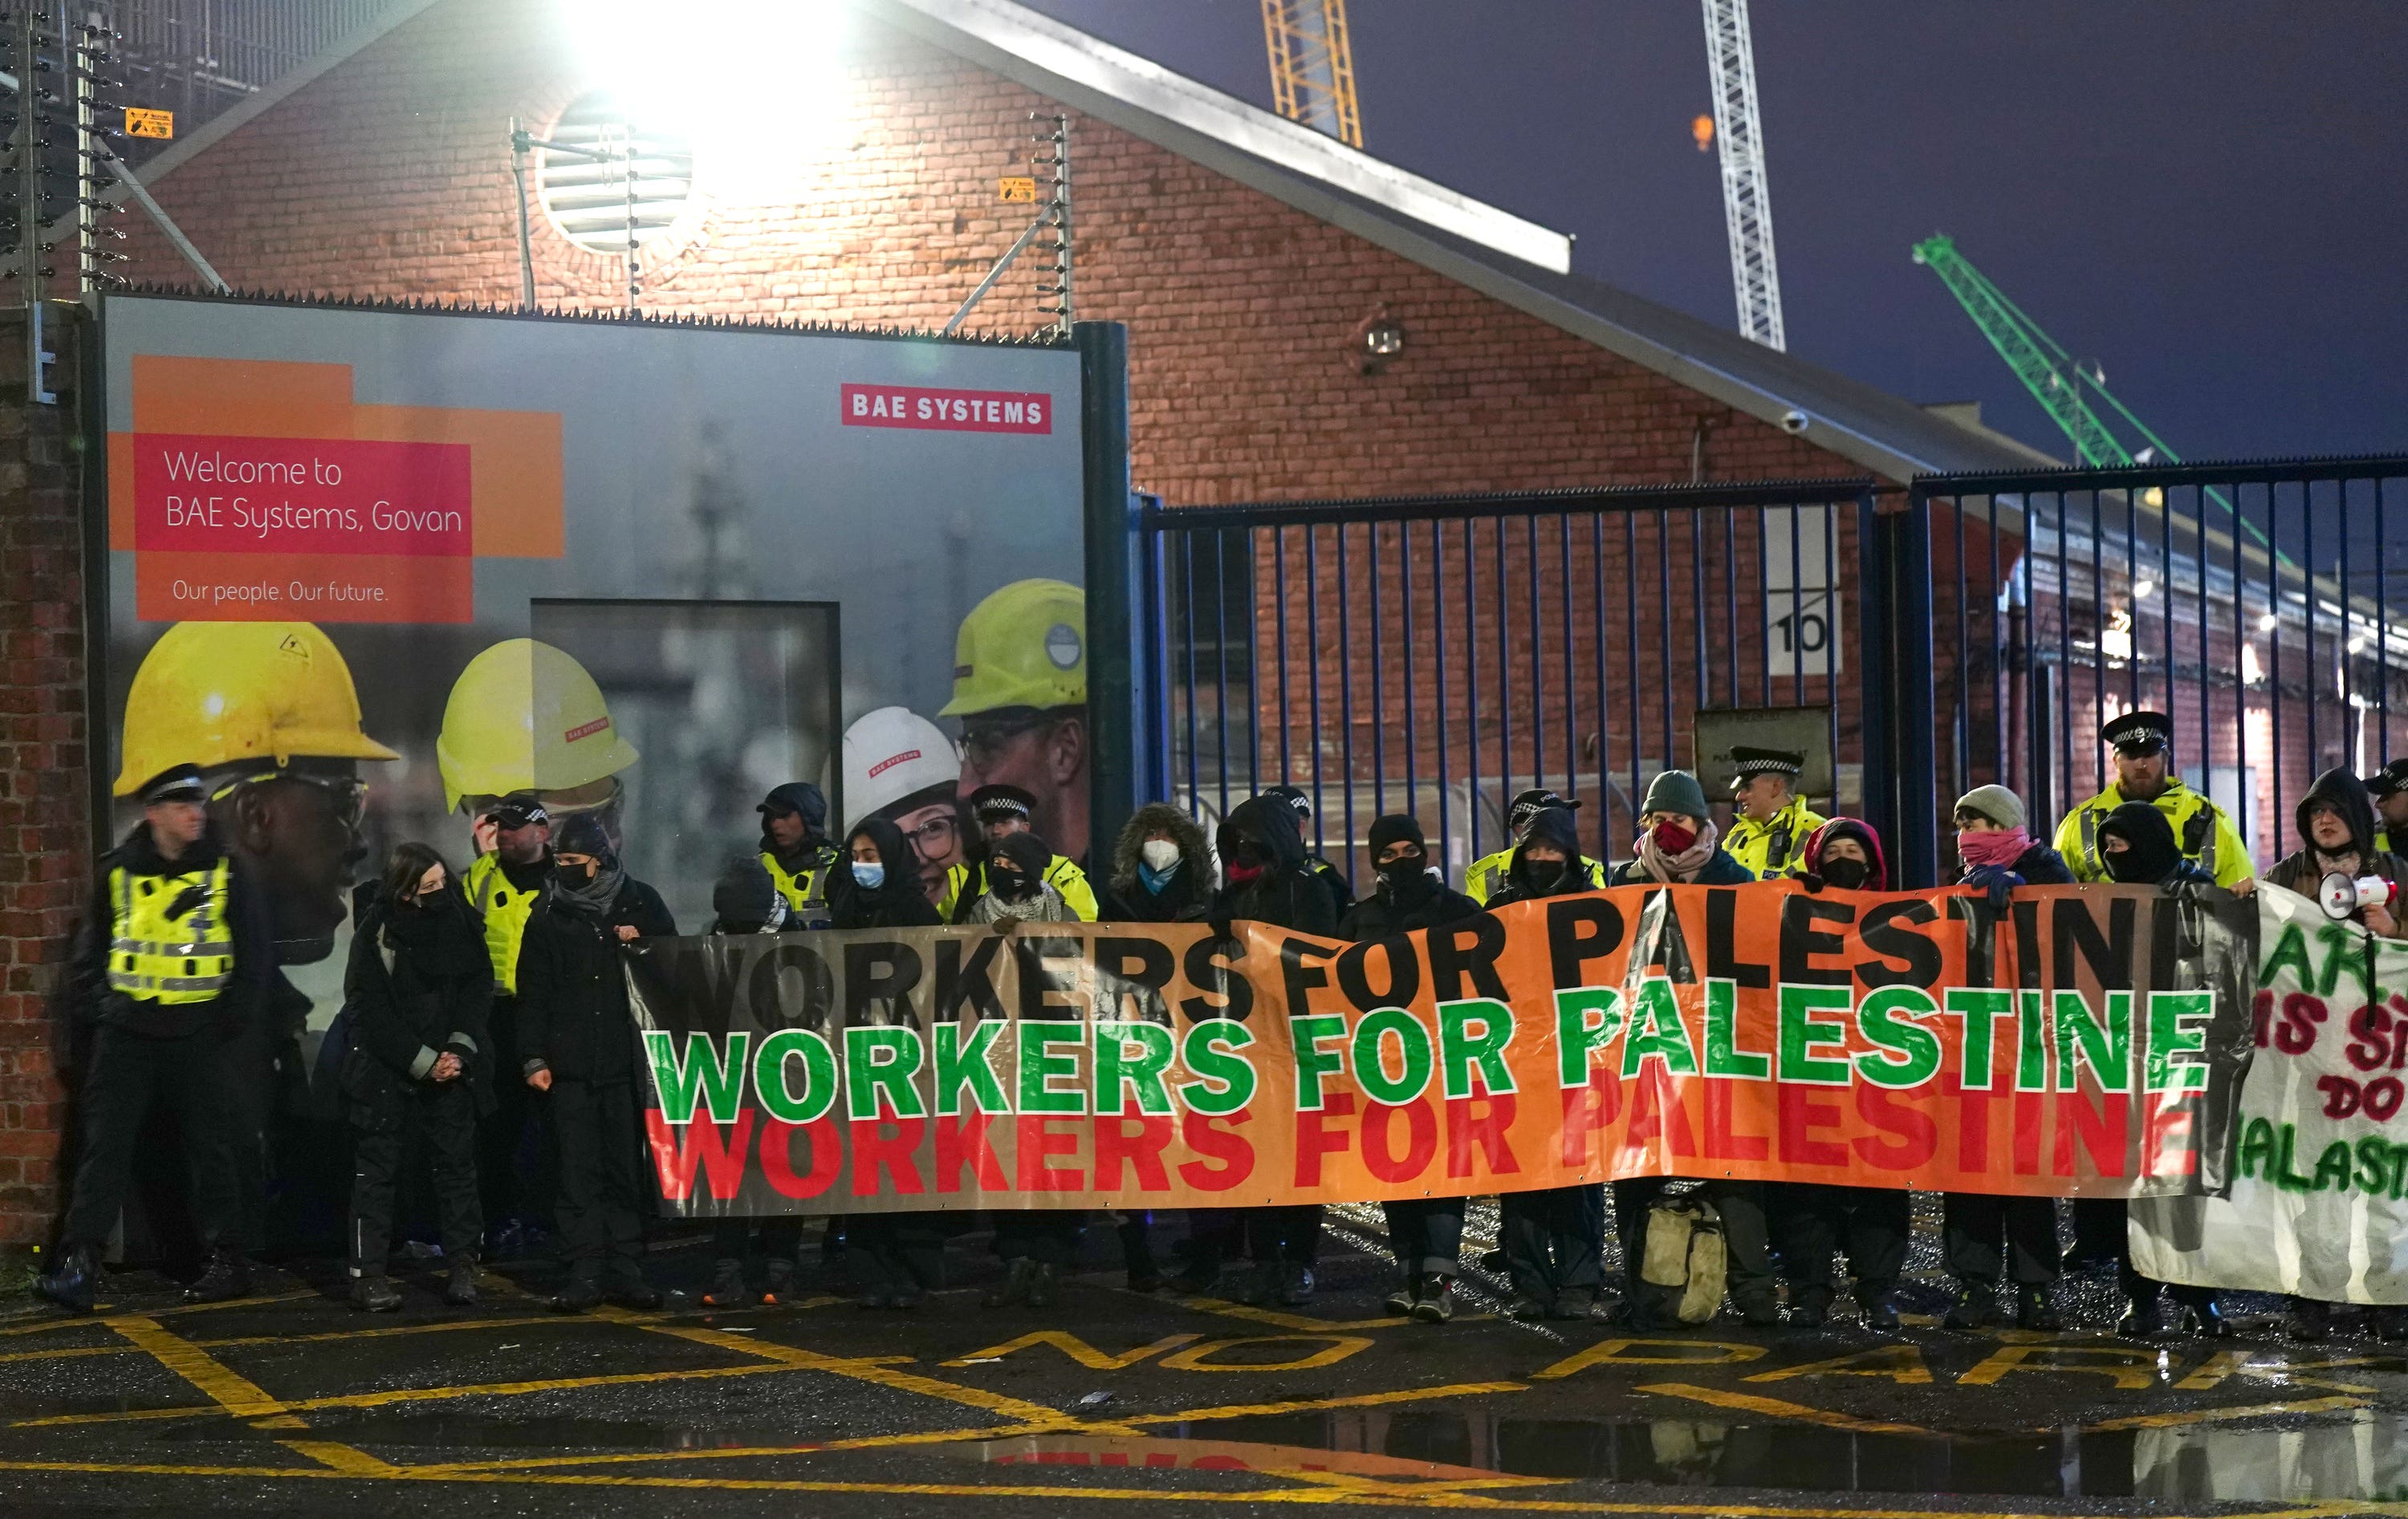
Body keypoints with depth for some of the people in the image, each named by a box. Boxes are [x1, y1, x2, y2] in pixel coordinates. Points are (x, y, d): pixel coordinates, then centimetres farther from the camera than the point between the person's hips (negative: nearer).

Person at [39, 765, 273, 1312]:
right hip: (125, 1031, 1)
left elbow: (257, 949, 5)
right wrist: (86, 1011, 5)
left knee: (209, 1147, 6)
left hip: (196, 1035, -1)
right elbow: (94, 950, 13)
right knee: (103, 1144, -6)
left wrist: (234, 1012, -4)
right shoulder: (118, 872, 5)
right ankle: (80, 1263, -8)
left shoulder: (224, 872, 1)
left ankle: (226, 1261, 15)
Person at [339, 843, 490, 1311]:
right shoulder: (377, 934, -10)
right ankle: (368, 1274, 1)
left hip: (448, 1064, 3)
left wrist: (459, 1048, -11)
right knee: (377, 1170, -1)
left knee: (457, 1162, 1)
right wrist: (422, 1061, -13)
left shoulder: (460, 922, 1)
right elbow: (370, 1011, -11)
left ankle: (462, 1267, 7)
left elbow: (479, 987, 3)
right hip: (385, 1069, -3)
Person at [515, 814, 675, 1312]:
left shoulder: (640, 903, 8)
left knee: (628, 1171, 1)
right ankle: (585, 1274, 2)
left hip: (629, 1061, 0)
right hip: (570, 1066, 1)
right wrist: (533, 1058, 1)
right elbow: (533, 995, 10)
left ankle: (627, 1272, 7)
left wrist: (641, 944, -7)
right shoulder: (548, 917, 10)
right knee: (578, 1175, -1)